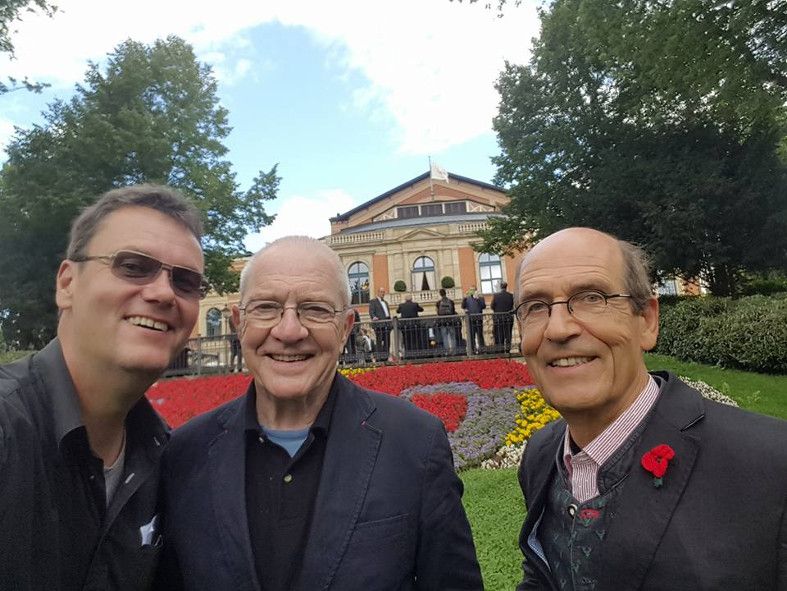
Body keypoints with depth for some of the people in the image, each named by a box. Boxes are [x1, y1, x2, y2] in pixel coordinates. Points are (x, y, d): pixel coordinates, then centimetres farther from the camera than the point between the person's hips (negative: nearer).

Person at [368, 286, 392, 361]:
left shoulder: (385, 302, 28)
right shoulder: (373, 301, 4)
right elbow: (371, 311, -7)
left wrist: (390, 323, 20)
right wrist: (373, 317, -27)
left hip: (387, 324, 7)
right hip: (379, 324, -7)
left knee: (387, 341, 5)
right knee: (379, 341, -8)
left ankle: (385, 357, 10)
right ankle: (379, 357, -8)